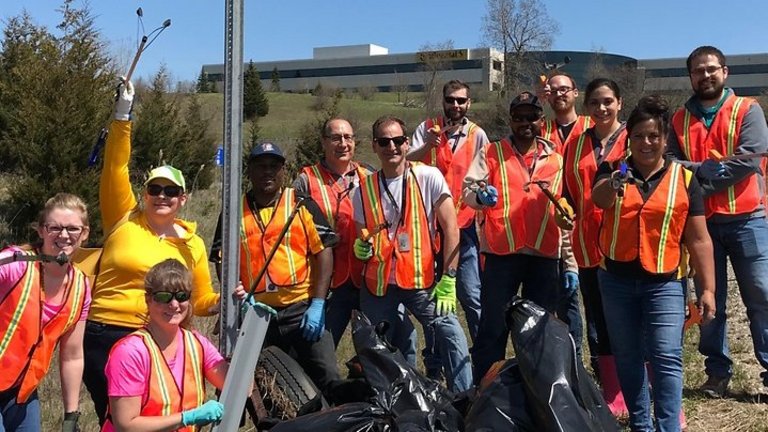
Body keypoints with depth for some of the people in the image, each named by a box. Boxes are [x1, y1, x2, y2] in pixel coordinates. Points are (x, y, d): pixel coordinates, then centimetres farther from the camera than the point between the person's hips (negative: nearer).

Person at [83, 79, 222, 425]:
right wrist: (122, 115, -14)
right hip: (104, 337, -2)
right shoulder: (124, 221, 1)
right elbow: (115, 169, -9)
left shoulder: (192, 245, 7)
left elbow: (201, 302, 11)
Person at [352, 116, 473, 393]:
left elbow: (450, 228, -8)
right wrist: (361, 248, -10)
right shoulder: (363, 190, 5)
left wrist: (448, 280, -14)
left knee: (450, 334, -16)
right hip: (377, 282, 3)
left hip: (421, 279, -3)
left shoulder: (428, 177, -5)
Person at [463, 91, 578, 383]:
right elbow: (468, 189, -6)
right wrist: (480, 195, -30)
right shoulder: (492, 154, 7)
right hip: (501, 252, -2)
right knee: (493, 327, -1)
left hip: (544, 255, 3)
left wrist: (570, 264, 10)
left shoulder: (556, 161, 13)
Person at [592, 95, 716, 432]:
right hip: (616, 280, 2)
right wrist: (614, 183, -46)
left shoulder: (684, 179, 0)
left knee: (666, 357, -12)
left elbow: (699, 240, 1)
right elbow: (599, 199, -23)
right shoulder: (613, 170, 1)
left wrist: (708, 289, -5)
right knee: (627, 357, 11)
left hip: (664, 282, -2)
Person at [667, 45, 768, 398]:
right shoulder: (680, 120, 11)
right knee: (710, 299, 7)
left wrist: (697, 172, -11)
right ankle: (718, 371, 16)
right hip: (701, 221, 3)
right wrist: (711, 169, -16)